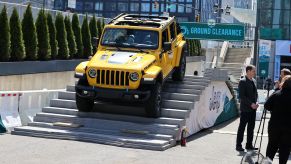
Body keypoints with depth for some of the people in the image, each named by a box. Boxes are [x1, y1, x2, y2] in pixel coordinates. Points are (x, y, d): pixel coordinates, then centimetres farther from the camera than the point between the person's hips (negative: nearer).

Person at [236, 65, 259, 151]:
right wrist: (251, 104, -19)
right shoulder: (242, 82, -11)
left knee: (251, 127, 9)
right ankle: (238, 145, 5)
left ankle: (249, 145, 16)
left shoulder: (253, 81, 13)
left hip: (253, 108, 7)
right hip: (245, 109, -7)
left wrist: (256, 103, 2)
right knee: (242, 127, -1)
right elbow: (241, 96, -16)